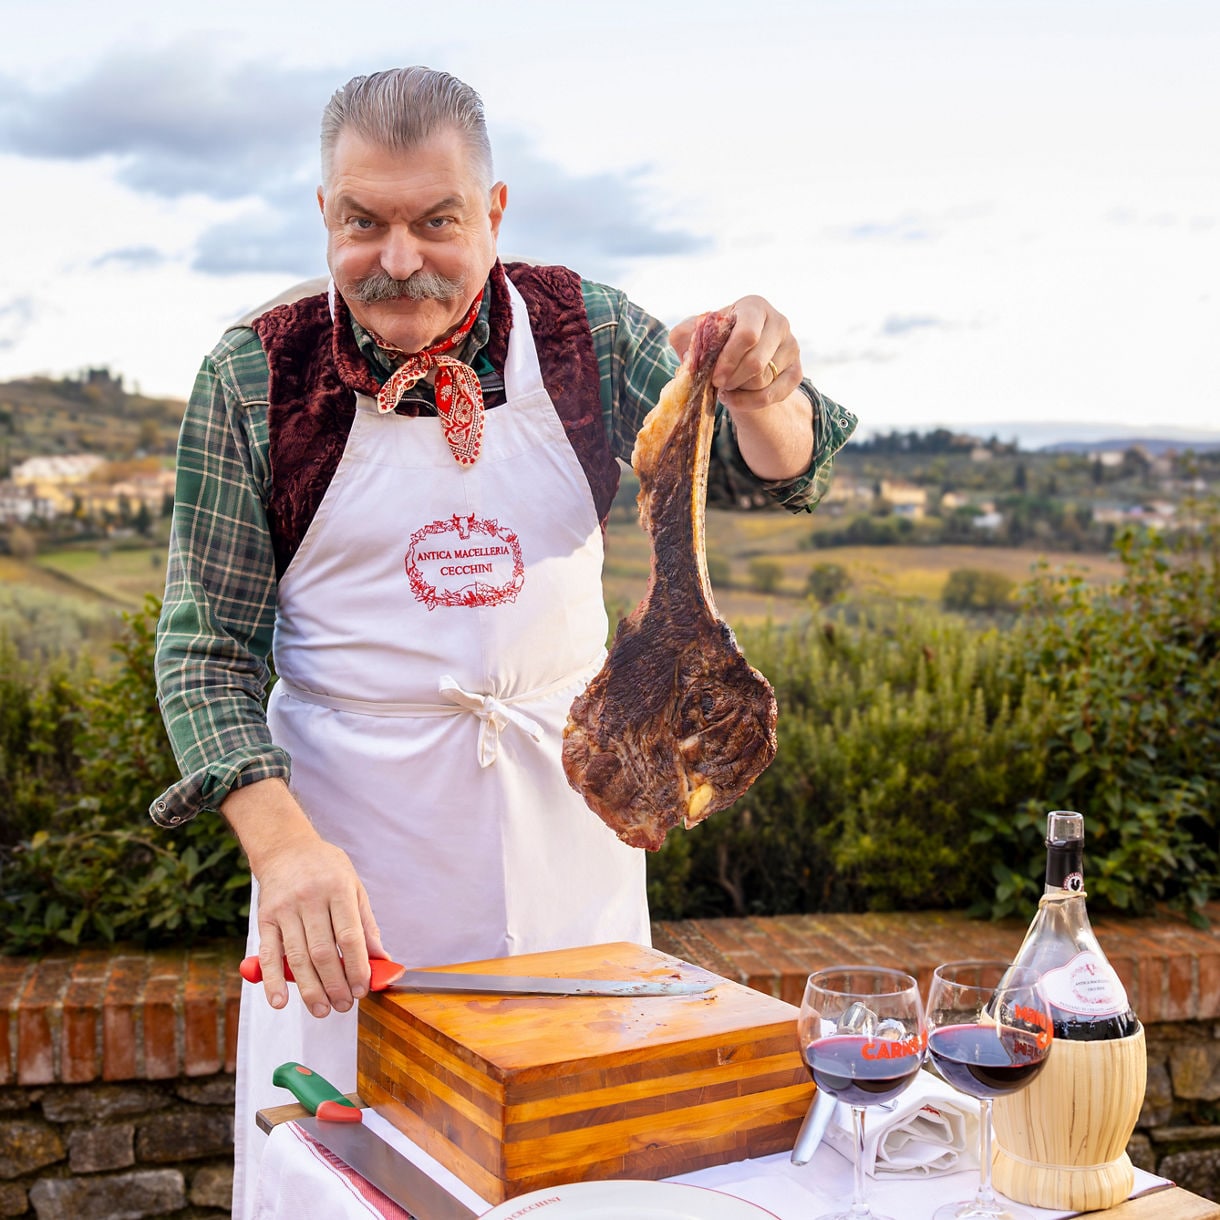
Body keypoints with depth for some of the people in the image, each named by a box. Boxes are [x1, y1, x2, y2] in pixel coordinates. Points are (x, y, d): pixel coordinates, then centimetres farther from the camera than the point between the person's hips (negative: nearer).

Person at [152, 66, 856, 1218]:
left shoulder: (583, 332, -3)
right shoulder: (253, 375, -8)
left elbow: (771, 473, -2)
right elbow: (206, 643, -8)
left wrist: (759, 393, -26)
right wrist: (283, 843, -23)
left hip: (563, 827, 2)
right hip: (348, 851, -2)